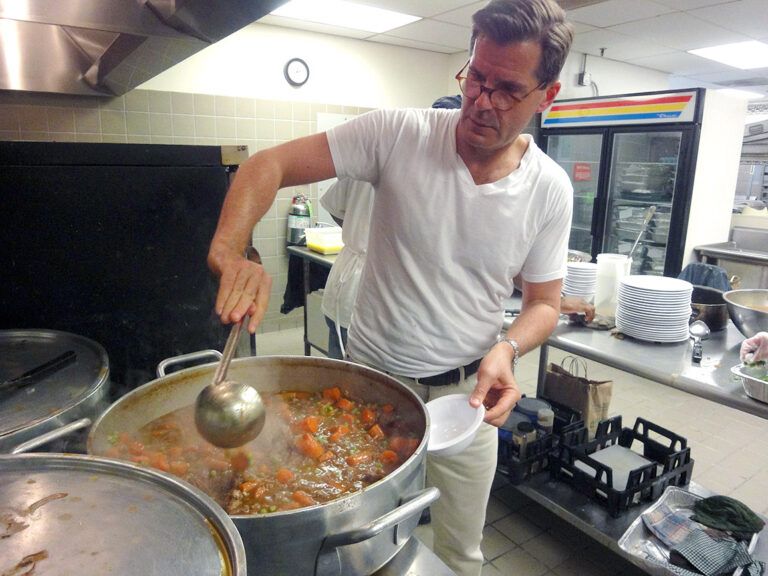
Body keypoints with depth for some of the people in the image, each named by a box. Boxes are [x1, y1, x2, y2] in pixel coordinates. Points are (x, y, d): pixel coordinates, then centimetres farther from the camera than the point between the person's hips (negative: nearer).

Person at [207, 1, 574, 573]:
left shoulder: (550, 190, -8)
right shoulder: (397, 134, -15)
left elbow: (544, 302, 2)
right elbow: (270, 164, -15)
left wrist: (508, 348, -19)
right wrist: (230, 249, -33)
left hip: (465, 395, 2)